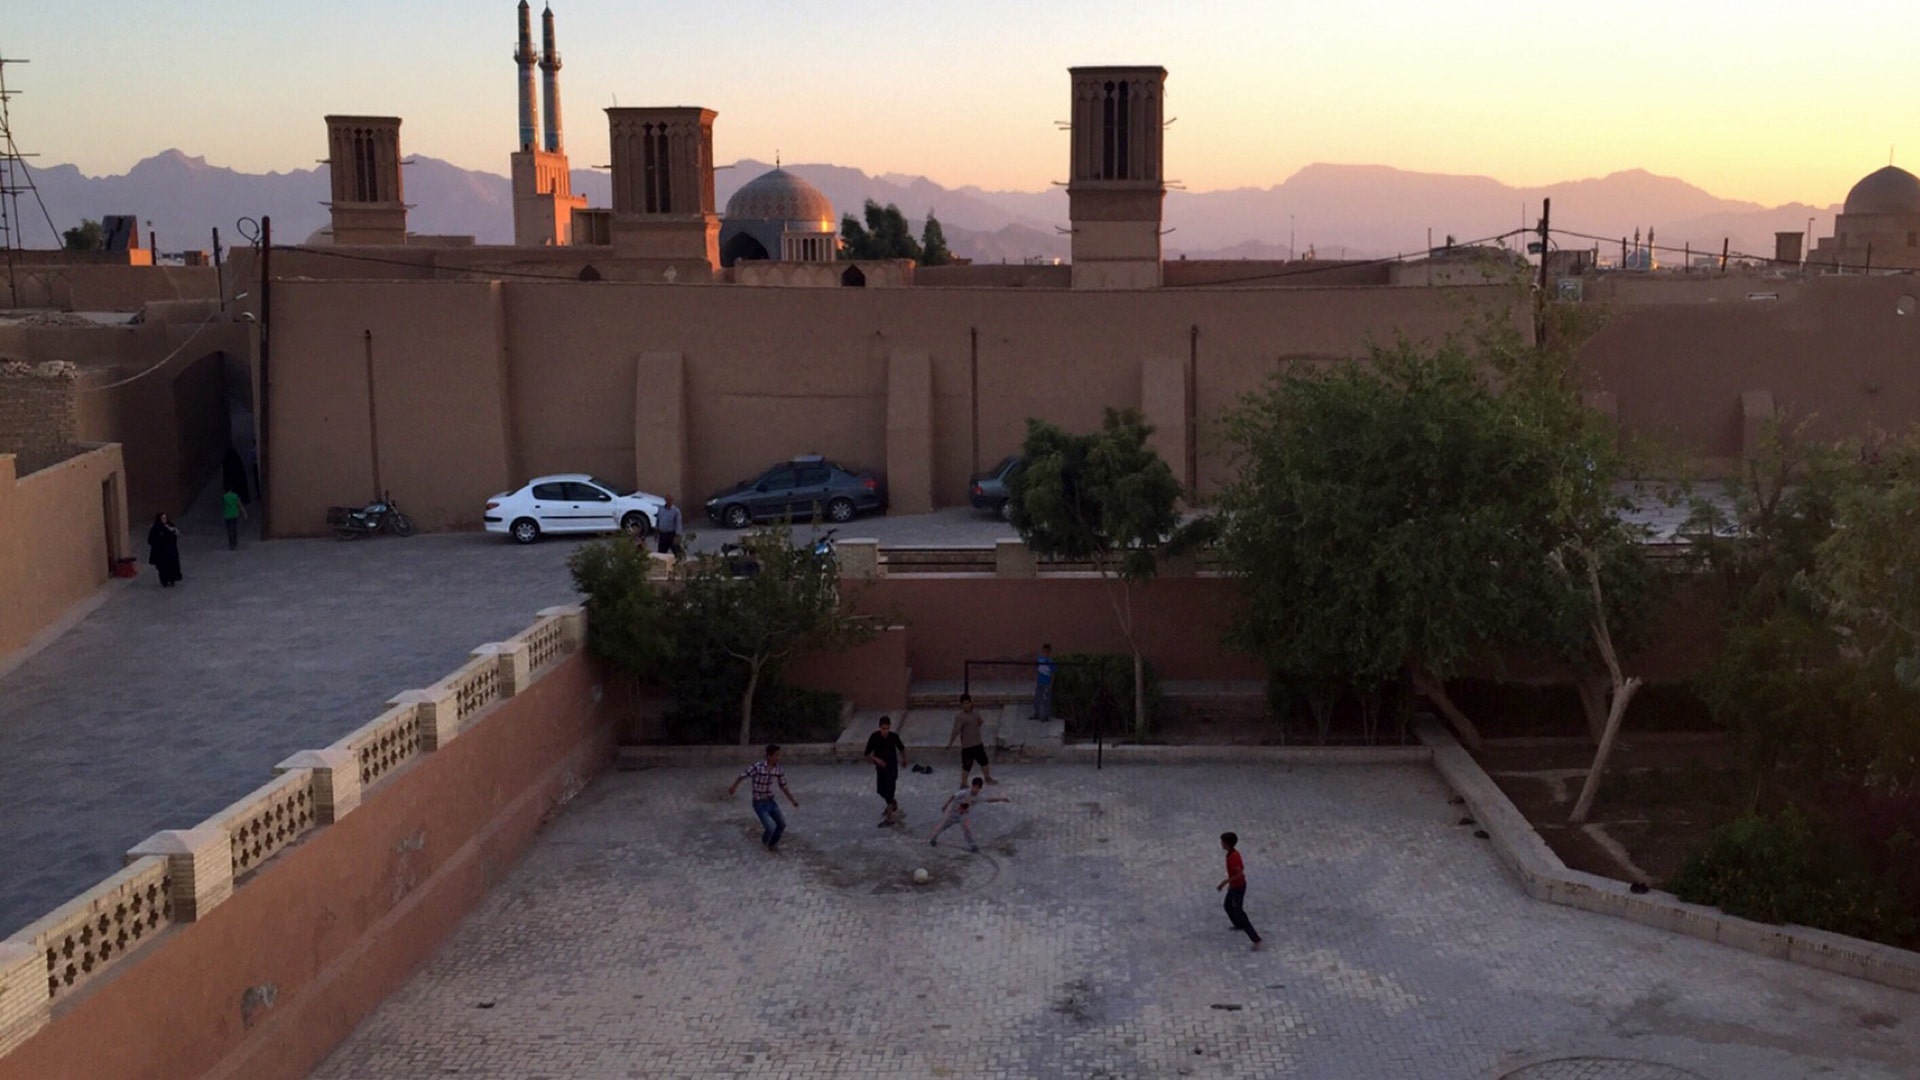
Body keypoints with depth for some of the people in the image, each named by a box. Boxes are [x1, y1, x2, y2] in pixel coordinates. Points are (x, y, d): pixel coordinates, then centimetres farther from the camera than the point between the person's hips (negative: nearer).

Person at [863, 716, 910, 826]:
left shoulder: (894, 736, -15)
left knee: (889, 791, -8)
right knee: (880, 790, 16)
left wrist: (904, 759, 22)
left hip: (892, 767, -3)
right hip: (880, 767, 3)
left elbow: (901, 748, 7)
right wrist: (876, 759, -33)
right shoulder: (874, 737, -17)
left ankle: (889, 817, -2)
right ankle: (893, 805, 44)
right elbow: (867, 755, -14)